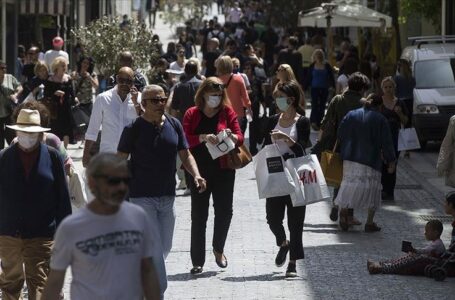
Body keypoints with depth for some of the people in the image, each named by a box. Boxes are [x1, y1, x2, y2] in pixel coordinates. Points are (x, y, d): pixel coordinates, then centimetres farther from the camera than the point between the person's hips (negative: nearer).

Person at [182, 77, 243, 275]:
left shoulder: (227, 112, 5)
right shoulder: (192, 114, 3)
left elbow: (240, 138, 1)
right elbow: (185, 139, -7)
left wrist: (232, 136, -22)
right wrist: (203, 137, -23)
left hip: (223, 170, 1)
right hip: (199, 170, -1)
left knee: (224, 211, 0)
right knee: (198, 215, 1)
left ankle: (218, 248, 27)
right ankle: (197, 261, 5)